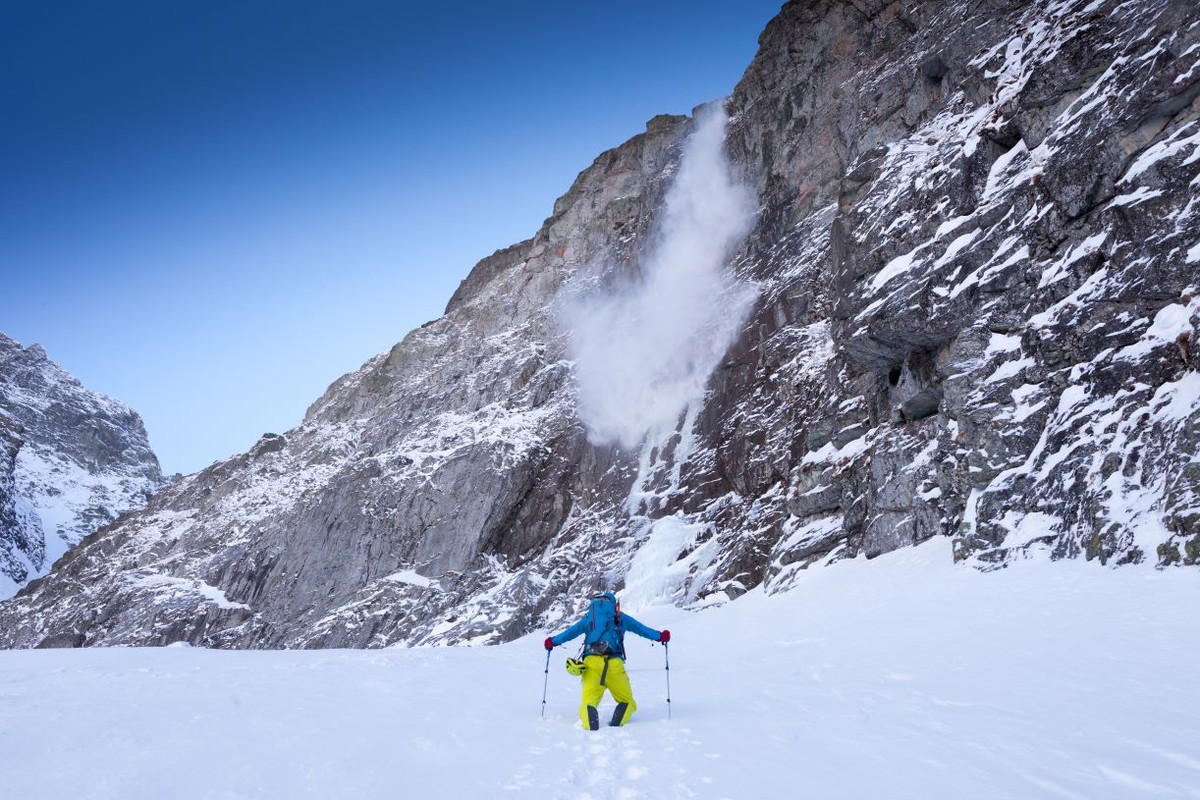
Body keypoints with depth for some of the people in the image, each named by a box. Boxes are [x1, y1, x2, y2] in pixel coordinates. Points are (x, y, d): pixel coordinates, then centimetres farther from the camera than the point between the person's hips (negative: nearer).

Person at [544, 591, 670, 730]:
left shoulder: (589, 617, 22)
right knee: (627, 702, 12)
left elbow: (571, 632, 22)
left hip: (591, 663, 1)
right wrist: (660, 636, 32)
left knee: (588, 702, -2)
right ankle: (615, 726, -16)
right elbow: (641, 629, 20)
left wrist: (553, 642, 36)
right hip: (613, 663, -1)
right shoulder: (620, 618, 18)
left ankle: (591, 729, -33)